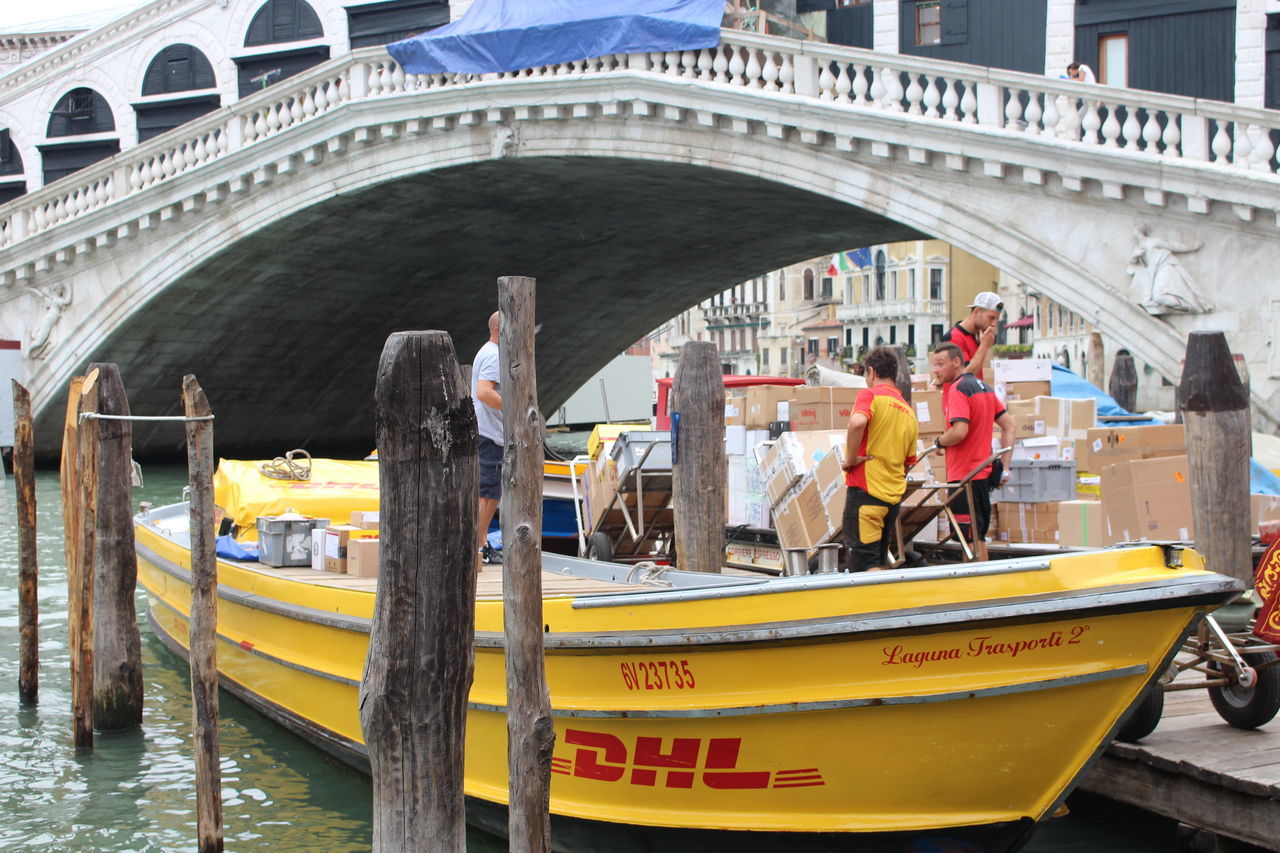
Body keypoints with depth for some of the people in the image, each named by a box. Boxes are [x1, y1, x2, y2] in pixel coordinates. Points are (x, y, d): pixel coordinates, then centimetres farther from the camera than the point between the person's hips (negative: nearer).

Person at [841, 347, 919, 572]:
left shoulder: (870, 395, -5)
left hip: (865, 488, -8)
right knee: (879, 560, 17)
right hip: (894, 495, 8)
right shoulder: (909, 413, 17)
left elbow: (857, 422, -27)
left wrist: (851, 458, -16)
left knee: (864, 562, -10)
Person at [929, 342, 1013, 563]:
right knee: (978, 536, 16)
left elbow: (960, 431, -27)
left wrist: (939, 442, -7)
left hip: (964, 474, -9)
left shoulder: (958, 388, -15)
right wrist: (1004, 466, 16)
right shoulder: (984, 387, 14)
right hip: (984, 471, 9)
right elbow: (1008, 425, 18)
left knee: (969, 537, -6)